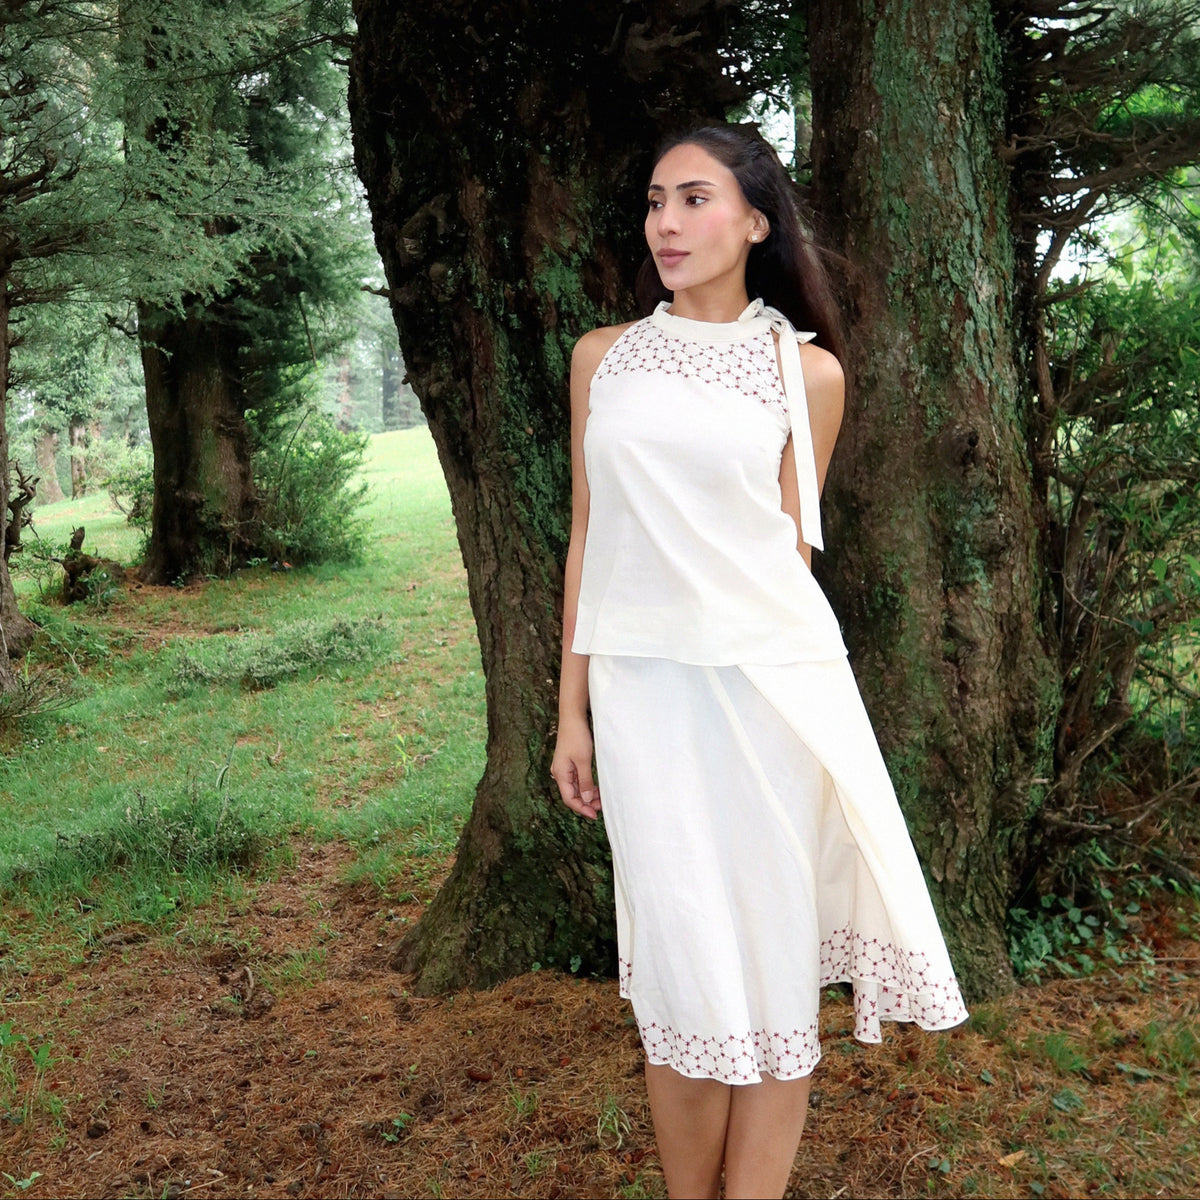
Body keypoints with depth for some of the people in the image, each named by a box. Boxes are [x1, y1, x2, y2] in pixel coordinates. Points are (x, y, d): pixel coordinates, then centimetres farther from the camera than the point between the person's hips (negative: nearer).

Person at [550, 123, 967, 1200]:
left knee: (774, 958, 3)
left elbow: (788, 546, 7)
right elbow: (588, 536, 9)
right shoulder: (604, 355, 9)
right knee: (681, 965, 5)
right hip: (642, 685, 1)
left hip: (768, 679, -1)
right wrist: (571, 711, 7)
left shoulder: (807, 370, 4)